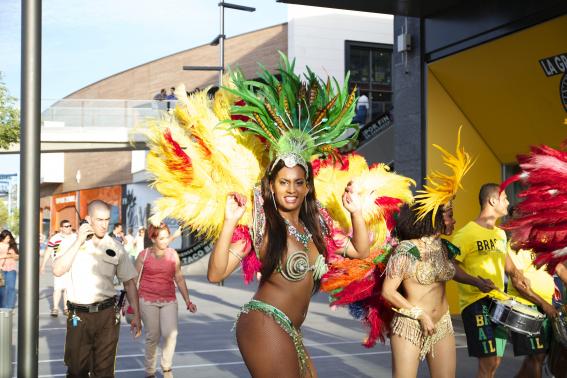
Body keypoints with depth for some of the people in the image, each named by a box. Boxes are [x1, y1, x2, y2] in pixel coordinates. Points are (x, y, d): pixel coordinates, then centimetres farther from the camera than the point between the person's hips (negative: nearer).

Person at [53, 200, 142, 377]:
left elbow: (129, 282, 6)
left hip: (107, 315, 0)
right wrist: (79, 241, -15)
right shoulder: (71, 243, 1)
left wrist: (136, 316, 1)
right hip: (78, 315, 0)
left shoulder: (115, 247, 2)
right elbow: (58, 270, -15)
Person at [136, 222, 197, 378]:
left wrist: (187, 301, 9)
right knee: (152, 337, 2)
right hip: (148, 301, -1)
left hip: (169, 301, 2)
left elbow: (179, 279, 10)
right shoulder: (144, 255, -2)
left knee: (171, 334, -15)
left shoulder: (173, 254, 4)